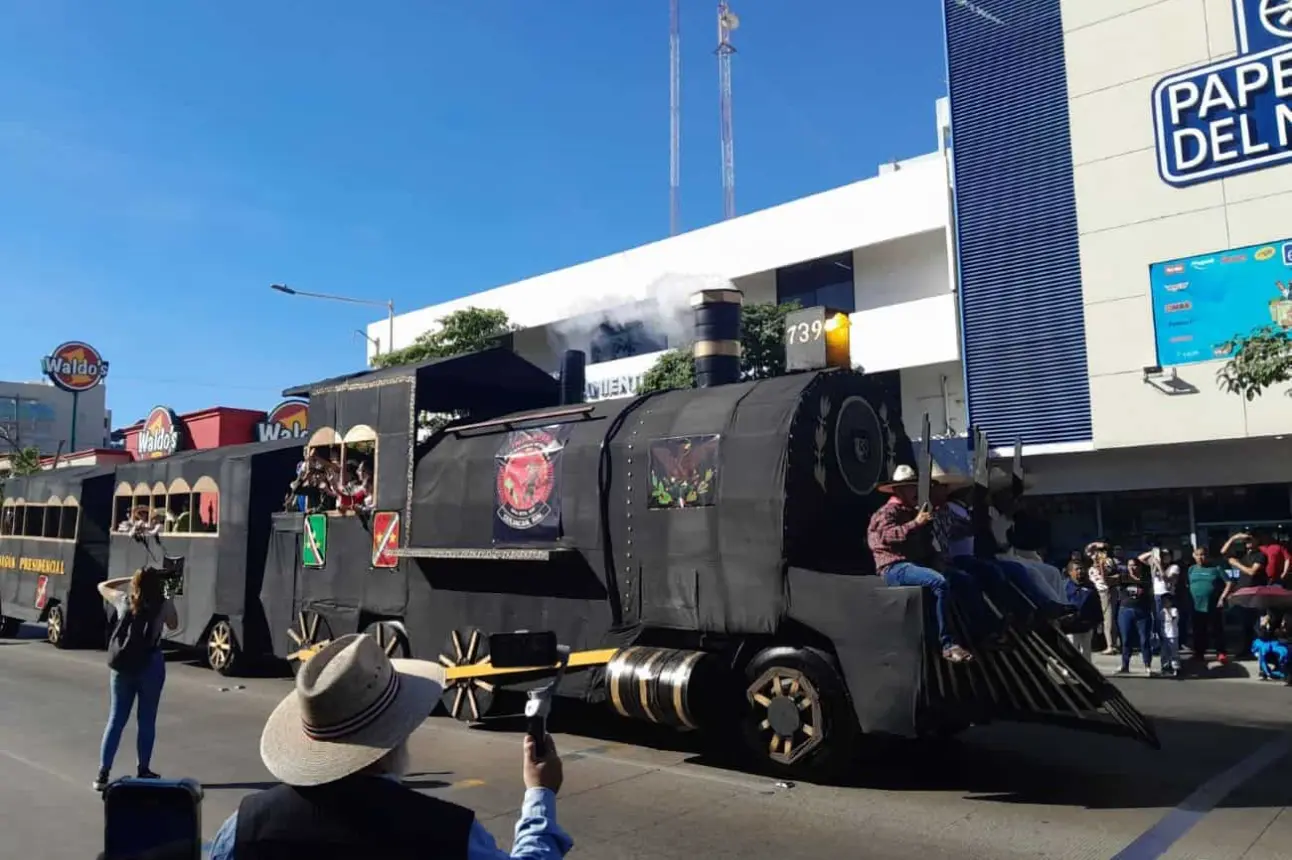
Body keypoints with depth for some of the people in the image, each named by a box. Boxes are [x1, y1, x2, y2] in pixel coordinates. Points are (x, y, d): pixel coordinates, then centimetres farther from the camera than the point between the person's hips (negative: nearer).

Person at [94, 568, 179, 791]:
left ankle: (103, 773, 5)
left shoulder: (123, 600, 1)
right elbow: (173, 626, 12)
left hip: (122, 665, 3)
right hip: (151, 665, -2)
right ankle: (143, 771, 16)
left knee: (115, 719, 9)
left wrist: (129, 579, 19)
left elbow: (102, 586, 20)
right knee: (146, 720, 9)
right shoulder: (163, 605, -6)